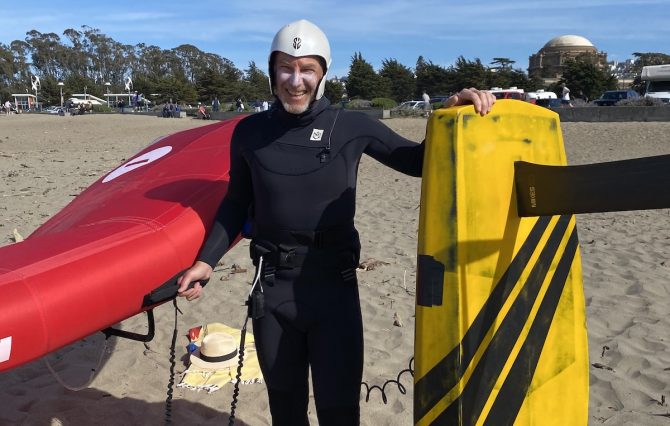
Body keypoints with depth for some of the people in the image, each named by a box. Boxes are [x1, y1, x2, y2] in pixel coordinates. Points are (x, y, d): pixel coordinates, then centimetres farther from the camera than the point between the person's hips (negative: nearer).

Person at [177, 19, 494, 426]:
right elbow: (236, 204, 10)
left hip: (334, 286, -2)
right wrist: (206, 261, 4)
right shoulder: (250, 132, 1)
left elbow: (419, 161, 3)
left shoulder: (352, 127, -4)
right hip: (272, 287, 2)